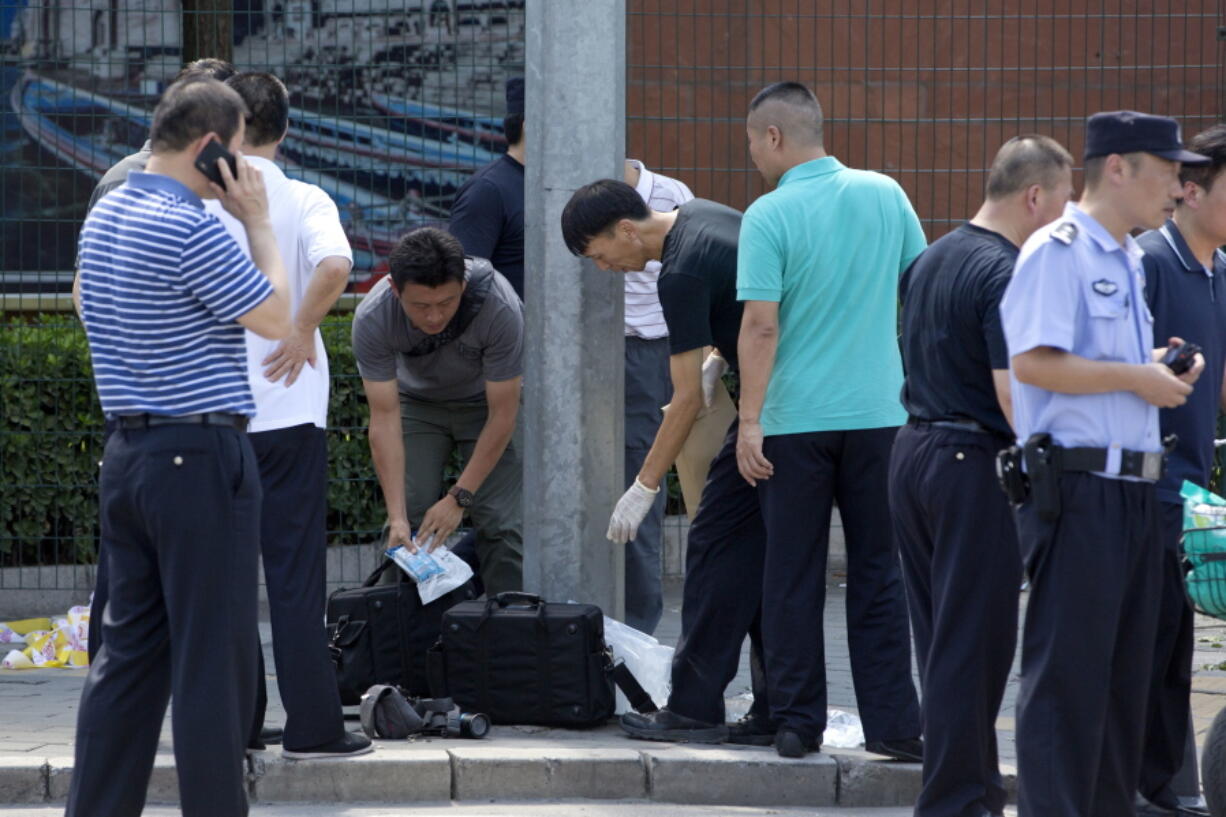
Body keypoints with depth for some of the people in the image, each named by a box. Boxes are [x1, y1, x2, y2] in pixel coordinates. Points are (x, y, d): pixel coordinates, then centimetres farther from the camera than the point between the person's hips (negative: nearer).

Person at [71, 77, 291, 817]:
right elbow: (275, 318, -11)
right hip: (202, 457, -9)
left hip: (127, 451, 9)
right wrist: (259, 221, -1)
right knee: (214, 656, -2)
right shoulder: (191, 229, -18)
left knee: (129, 646, 12)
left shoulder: (102, 218, 9)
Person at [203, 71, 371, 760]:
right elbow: (335, 266, -24)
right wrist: (302, 333, -10)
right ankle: (312, 726, 0)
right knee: (296, 572, 2)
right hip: (285, 412, -2)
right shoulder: (303, 201, -5)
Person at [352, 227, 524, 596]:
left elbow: (502, 415, -26)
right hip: (418, 400, 2)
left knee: (502, 524, -14)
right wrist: (397, 516, -33)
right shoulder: (372, 319, -31)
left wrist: (459, 498, -27)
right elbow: (385, 419, -27)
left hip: (488, 400, -1)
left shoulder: (499, 309, -36)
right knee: (407, 531, -11)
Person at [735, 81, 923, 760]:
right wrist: (918, 387, 22)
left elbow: (761, 326, -15)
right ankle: (893, 724, 5)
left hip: (795, 419, -3)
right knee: (878, 573, 8)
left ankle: (798, 723, 9)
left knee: (793, 579, 6)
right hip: (880, 413, 3)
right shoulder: (885, 195, 3)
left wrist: (750, 420, -11)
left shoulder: (769, 217, -10)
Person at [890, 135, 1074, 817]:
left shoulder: (932, 259, 12)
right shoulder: (1006, 274, -17)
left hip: (913, 449, 9)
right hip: (974, 464, -9)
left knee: (943, 639, 14)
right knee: (973, 644, -4)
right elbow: (1013, 391, -22)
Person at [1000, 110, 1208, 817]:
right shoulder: (1058, 252, -10)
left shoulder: (1131, 261, 19)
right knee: (1068, 672, -7)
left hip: (1135, 492, 9)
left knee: (1126, 672, 12)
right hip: (1079, 487, -9)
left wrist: (1160, 369, 7)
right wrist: (1133, 377, -15)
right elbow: (1034, 362, -21)